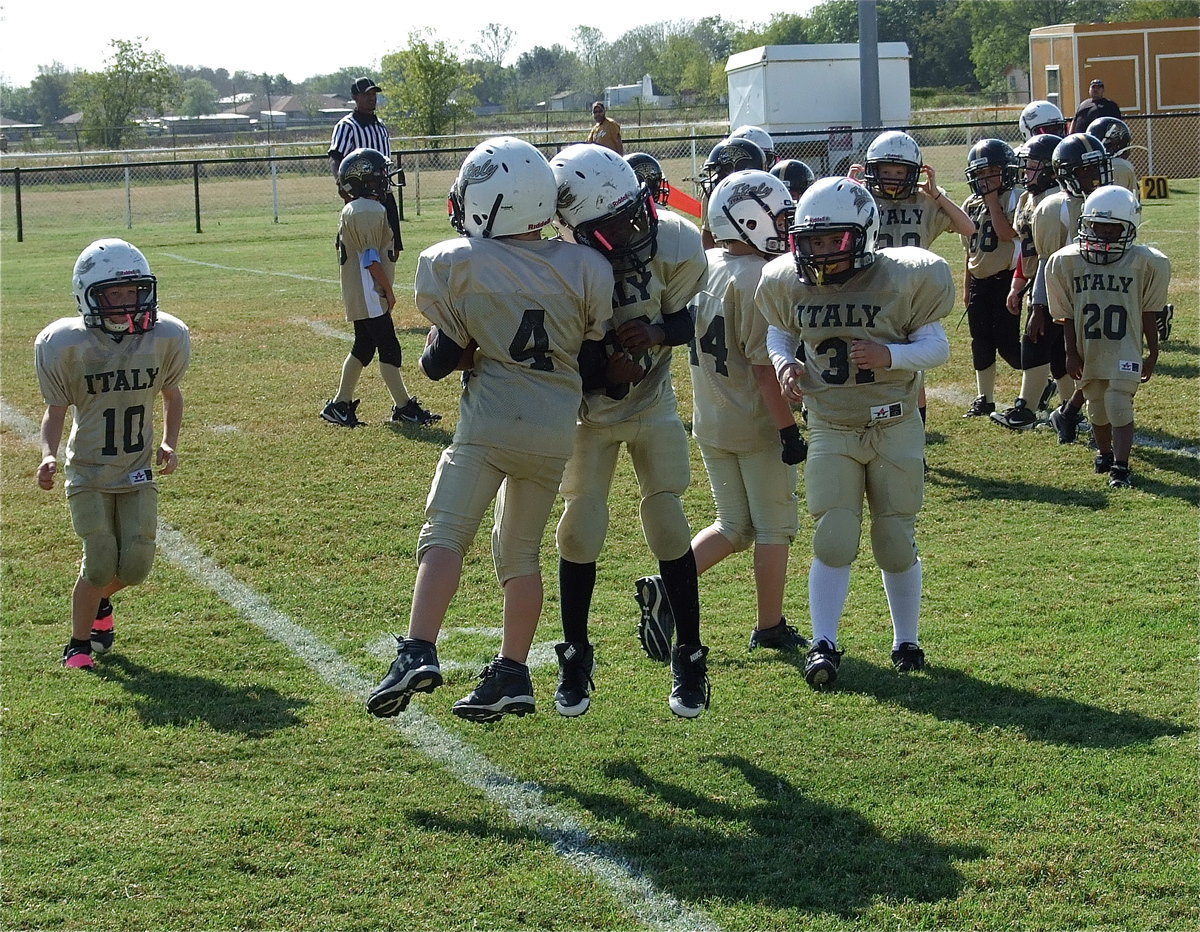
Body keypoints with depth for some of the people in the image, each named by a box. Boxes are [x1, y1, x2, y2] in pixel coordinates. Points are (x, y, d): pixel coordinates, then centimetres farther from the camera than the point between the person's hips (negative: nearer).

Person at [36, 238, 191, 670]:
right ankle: (79, 643, 12)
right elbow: (56, 409, -7)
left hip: (138, 472, 3)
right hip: (88, 473, -3)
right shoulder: (66, 345, -16)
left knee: (136, 564, -3)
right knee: (101, 563, -11)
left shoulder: (166, 337, -8)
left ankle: (98, 602, 32)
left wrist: (170, 444, -4)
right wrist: (48, 456, -23)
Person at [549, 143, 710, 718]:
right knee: (580, 529, -5)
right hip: (590, 411, -1)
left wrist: (656, 333, -29)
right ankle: (575, 658, 15)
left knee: (669, 529, -3)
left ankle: (689, 657, 13)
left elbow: (685, 320, -7)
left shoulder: (674, 245, -23)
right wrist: (606, 373, -35)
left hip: (653, 408, 1)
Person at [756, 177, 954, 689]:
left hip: (895, 429, -1)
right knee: (833, 540, -7)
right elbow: (779, 333, 13)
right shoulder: (791, 284, -5)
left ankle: (906, 641, 24)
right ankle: (823, 645, 1)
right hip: (831, 430, 2)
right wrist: (784, 364, -9)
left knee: (896, 544, 6)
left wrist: (892, 356, -27)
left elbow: (938, 345, -8)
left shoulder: (902, 279, -14)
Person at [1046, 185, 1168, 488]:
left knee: (1119, 407, -12)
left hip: (1125, 351, -3)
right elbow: (1067, 314, 4)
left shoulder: (1144, 262, -6)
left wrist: (1153, 353, 3)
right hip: (1088, 351, 3)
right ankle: (1105, 453, 37)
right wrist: (1071, 352, 2)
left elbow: (1149, 312, 0)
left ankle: (1120, 466, -9)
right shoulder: (1068, 261, -3)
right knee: (1098, 411, 14)